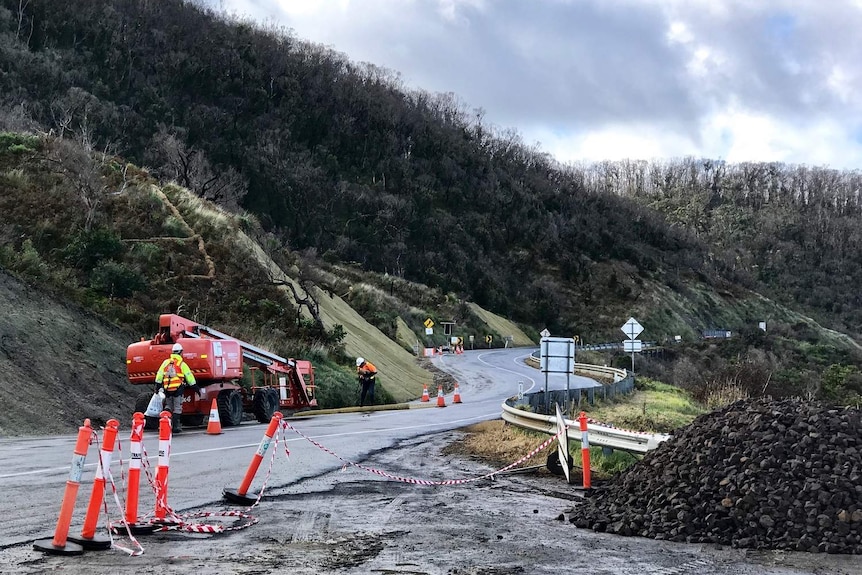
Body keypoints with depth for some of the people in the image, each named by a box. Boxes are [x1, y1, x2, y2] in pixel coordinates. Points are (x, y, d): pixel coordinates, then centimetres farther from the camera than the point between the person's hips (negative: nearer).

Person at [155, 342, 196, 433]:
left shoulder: (166, 362, 7)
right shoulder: (182, 364, -3)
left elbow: (159, 375, 7)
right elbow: (189, 376, -3)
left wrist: (158, 386, 15)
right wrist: (195, 387, 3)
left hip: (167, 388, 3)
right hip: (178, 388, -3)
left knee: (168, 406, 19)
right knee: (177, 408, 3)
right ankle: (175, 426, 0)